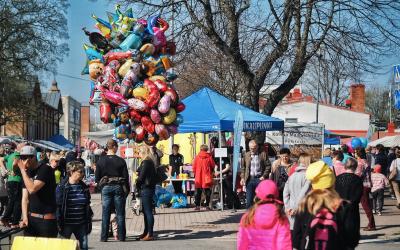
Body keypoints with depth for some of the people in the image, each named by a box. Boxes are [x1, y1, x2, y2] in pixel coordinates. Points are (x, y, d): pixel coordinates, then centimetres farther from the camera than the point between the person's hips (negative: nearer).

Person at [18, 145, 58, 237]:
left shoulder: (45, 169, -11)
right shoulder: (27, 173, 10)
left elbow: (32, 189, -22)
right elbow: (25, 198, 5)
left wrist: (23, 170, -13)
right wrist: (25, 217, -7)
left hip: (47, 219, -6)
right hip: (31, 218, 6)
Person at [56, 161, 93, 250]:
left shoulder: (84, 187, 7)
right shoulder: (62, 187, -8)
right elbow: (58, 206, -8)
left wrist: (88, 222, 11)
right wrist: (59, 224, -11)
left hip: (81, 225, 4)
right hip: (66, 224, -4)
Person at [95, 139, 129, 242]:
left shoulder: (101, 160, -3)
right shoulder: (121, 161, -5)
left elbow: (97, 178, -1)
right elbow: (126, 177, -3)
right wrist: (127, 190, 7)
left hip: (106, 188, 1)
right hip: (118, 187, -1)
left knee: (105, 214, 5)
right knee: (120, 213, 6)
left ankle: (104, 237, 5)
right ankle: (121, 236, 9)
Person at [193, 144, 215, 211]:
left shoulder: (197, 157, -2)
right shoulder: (209, 157, -4)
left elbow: (194, 168, 0)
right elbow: (213, 166, 2)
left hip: (198, 178, 1)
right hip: (207, 177, -1)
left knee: (198, 192, 7)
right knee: (207, 192, 7)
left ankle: (197, 206, 3)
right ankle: (207, 206, 4)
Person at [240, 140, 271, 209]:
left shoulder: (263, 154, 3)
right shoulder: (246, 155, 10)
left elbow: (268, 166, 1)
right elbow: (242, 167, 11)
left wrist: (264, 176, -8)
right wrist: (242, 177, 0)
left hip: (260, 179, -2)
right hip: (250, 179, 2)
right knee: (249, 199, 3)